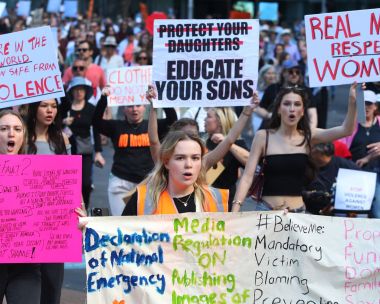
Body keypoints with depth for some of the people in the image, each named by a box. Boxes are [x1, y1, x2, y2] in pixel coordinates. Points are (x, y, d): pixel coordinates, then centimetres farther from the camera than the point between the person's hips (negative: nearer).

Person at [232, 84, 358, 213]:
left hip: (298, 211, 1)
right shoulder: (263, 137, 0)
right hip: (266, 209, -1)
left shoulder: (308, 136, 4)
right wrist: (235, 209, -13)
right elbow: (248, 176, -2)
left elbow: (345, 130, -7)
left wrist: (352, 102, -23)